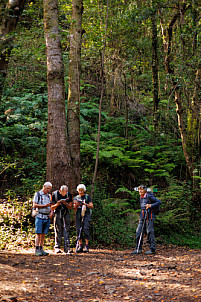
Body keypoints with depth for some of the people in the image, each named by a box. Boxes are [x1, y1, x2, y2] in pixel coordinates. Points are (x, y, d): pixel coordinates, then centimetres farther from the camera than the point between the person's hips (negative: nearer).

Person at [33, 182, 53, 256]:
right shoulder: (37, 194, 1)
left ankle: (41, 249, 8)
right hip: (40, 216, -5)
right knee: (38, 234, -7)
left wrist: (51, 212, 1)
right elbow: (34, 205, -7)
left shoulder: (49, 195, 17)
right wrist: (45, 205, -15)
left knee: (43, 234, 5)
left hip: (47, 217, 5)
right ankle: (37, 250, -7)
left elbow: (51, 206, 21)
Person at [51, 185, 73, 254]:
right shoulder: (55, 194, -10)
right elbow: (52, 207, -4)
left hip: (66, 213, 2)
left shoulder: (69, 195, -5)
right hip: (57, 212, -2)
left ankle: (67, 248, -4)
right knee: (58, 231, -5)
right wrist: (57, 204, -24)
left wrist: (65, 204, -20)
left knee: (66, 230, -3)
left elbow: (70, 207, 1)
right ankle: (57, 247, 1)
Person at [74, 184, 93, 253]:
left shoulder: (87, 197, 5)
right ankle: (80, 246, 2)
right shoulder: (76, 198, 15)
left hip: (86, 214, -3)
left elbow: (91, 206, -3)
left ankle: (87, 246, -14)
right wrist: (77, 205, -12)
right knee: (79, 230, -2)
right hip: (78, 215, 3)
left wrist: (85, 204, -19)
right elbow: (74, 208, 9)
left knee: (86, 230, -14)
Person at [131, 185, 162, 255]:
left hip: (149, 217, -8)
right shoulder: (141, 197, 15)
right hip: (142, 217, 8)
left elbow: (159, 202, -11)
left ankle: (152, 249, 0)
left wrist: (151, 205, -20)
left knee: (150, 232, -6)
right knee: (139, 232, 3)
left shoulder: (149, 196, -9)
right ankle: (138, 249, 8)